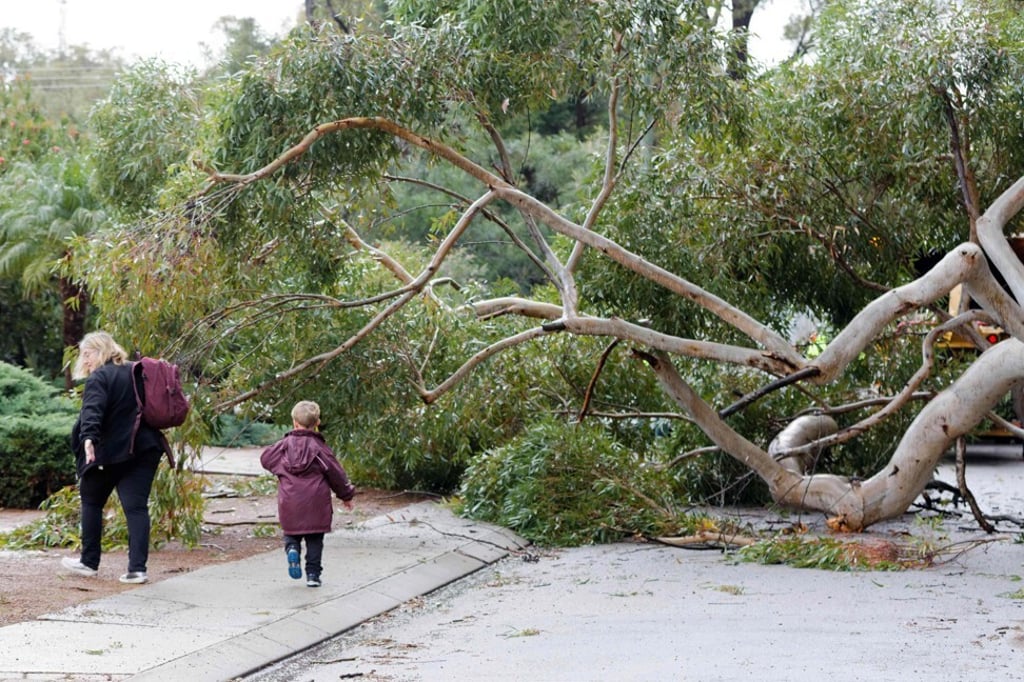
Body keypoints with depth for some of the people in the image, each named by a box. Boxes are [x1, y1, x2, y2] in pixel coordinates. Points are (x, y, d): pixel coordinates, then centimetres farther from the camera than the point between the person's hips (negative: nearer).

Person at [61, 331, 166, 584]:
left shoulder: (99, 378, -10)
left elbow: (92, 411, -26)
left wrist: (89, 438, -39)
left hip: (110, 451, -6)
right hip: (145, 449, 6)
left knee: (92, 501, 14)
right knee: (136, 507, 0)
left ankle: (89, 562, 20)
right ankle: (137, 568, -10)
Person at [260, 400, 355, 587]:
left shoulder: (284, 445, 0)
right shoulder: (319, 447, -6)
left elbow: (265, 459, 14)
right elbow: (336, 473, -1)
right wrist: (347, 495, 12)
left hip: (289, 504, 1)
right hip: (315, 505, -1)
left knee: (291, 533, 17)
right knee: (315, 540, 10)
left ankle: (292, 549, -14)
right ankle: (313, 574, 7)